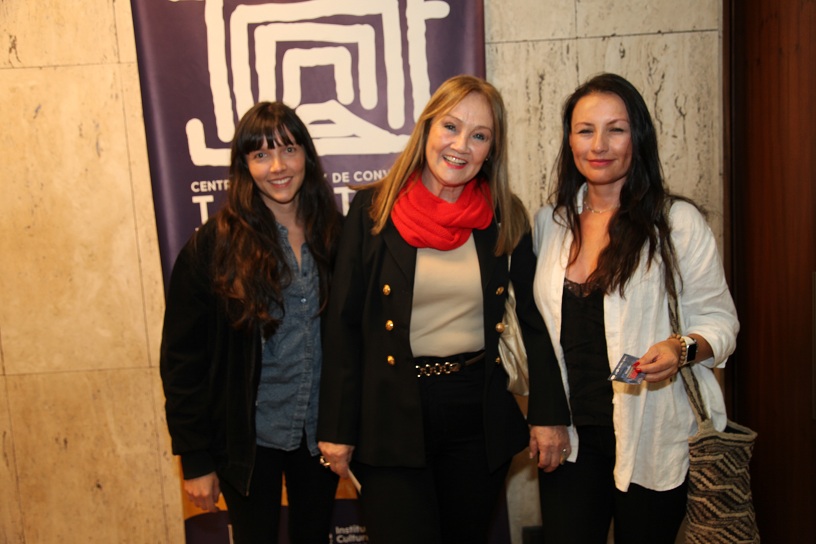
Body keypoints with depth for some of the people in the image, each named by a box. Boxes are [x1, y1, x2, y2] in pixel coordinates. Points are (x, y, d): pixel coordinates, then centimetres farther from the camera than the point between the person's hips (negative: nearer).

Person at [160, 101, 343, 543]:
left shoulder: (333, 235, -2)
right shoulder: (215, 245, -12)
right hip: (249, 440, -3)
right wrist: (194, 459, -9)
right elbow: (182, 358, -9)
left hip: (319, 433, 3)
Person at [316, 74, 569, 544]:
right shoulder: (374, 209, -5)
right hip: (391, 417, -2)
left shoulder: (507, 218, 0)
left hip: (479, 414, 3)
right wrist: (337, 429, -4)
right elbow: (344, 324, -4)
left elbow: (535, 318, 5)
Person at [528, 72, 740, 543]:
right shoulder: (549, 223, 6)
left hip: (652, 440, -2)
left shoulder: (679, 222, -6)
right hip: (567, 438, 3)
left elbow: (719, 319, -2)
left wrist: (682, 348, -23)